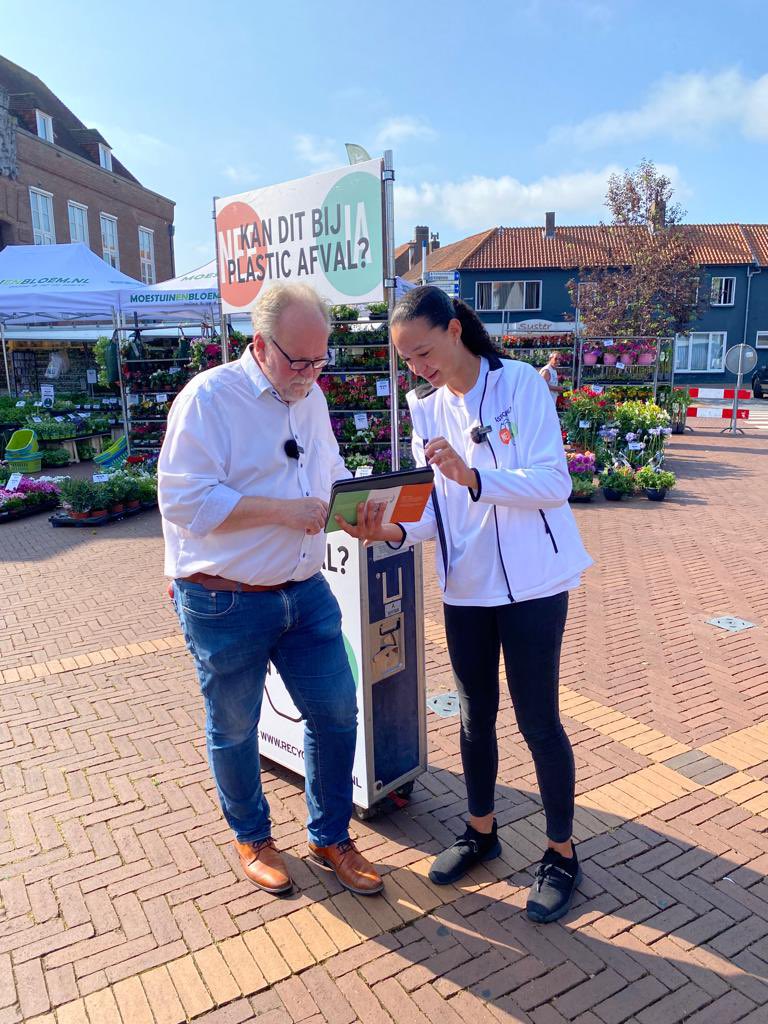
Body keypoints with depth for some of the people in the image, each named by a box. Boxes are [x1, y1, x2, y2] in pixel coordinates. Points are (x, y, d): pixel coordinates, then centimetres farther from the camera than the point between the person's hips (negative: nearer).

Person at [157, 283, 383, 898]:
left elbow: (333, 475, 17)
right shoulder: (210, 397, -14)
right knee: (233, 730, 13)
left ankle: (331, 837, 33)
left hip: (305, 592, 6)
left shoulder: (311, 397, 8)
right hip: (225, 603, -6)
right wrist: (284, 510, -25)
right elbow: (184, 500, -22)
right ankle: (252, 838, 39)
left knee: (336, 712, 10)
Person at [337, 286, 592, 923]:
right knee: (476, 715, 17)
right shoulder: (427, 409, 5)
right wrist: (395, 530, -17)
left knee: (538, 721, 5)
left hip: (532, 582, -5)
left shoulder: (521, 384, -11)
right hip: (465, 584, 5)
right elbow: (438, 510, 3)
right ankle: (481, 831, 39)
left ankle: (562, 853, 27)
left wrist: (473, 476, -32)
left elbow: (554, 483, -19)